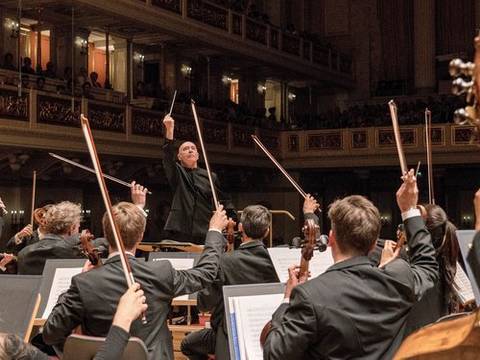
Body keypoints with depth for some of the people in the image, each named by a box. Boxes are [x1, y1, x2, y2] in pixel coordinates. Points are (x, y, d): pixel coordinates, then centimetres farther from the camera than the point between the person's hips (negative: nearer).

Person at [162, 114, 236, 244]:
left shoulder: (211, 177, 14)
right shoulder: (176, 173, 10)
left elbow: (225, 200, 13)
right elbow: (168, 157, -8)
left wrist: (231, 218, -6)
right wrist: (169, 130, -22)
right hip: (179, 232, -1)